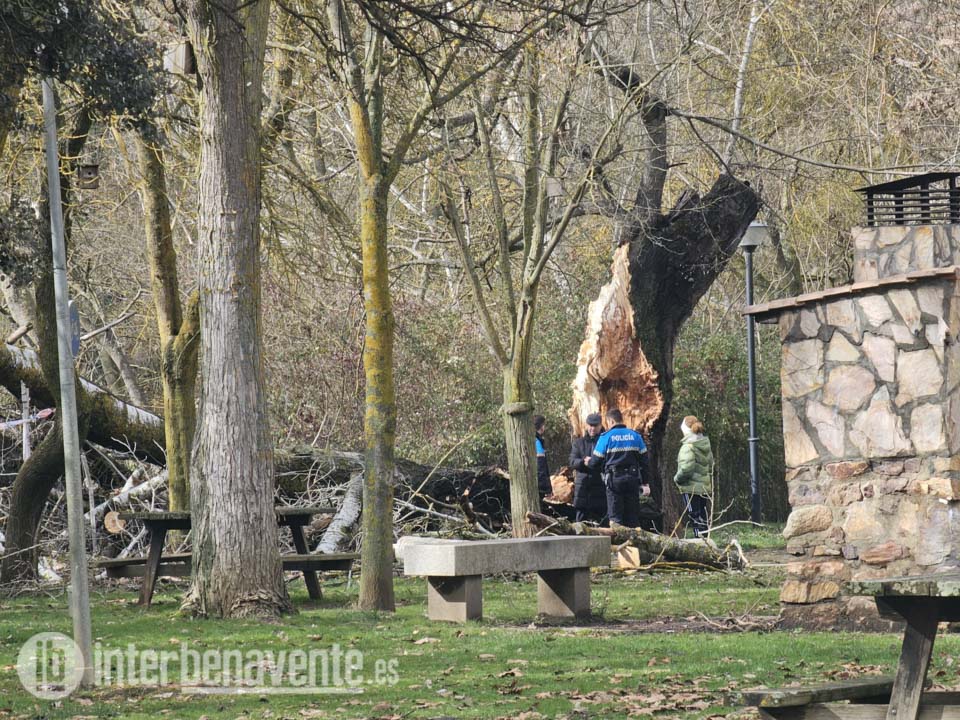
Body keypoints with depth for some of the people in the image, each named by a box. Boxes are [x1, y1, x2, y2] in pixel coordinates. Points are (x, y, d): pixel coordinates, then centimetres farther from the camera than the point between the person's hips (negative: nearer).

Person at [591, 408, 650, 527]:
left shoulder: (606, 437, -4)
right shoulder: (635, 436, 7)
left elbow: (597, 461, -2)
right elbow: (643, 460, 8)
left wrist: (588, 462, 21)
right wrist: (645, 483, 12)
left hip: (614, 479, -3)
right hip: (632, 479, 3)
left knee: (615, 517, -1)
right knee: (633, 517, 9)